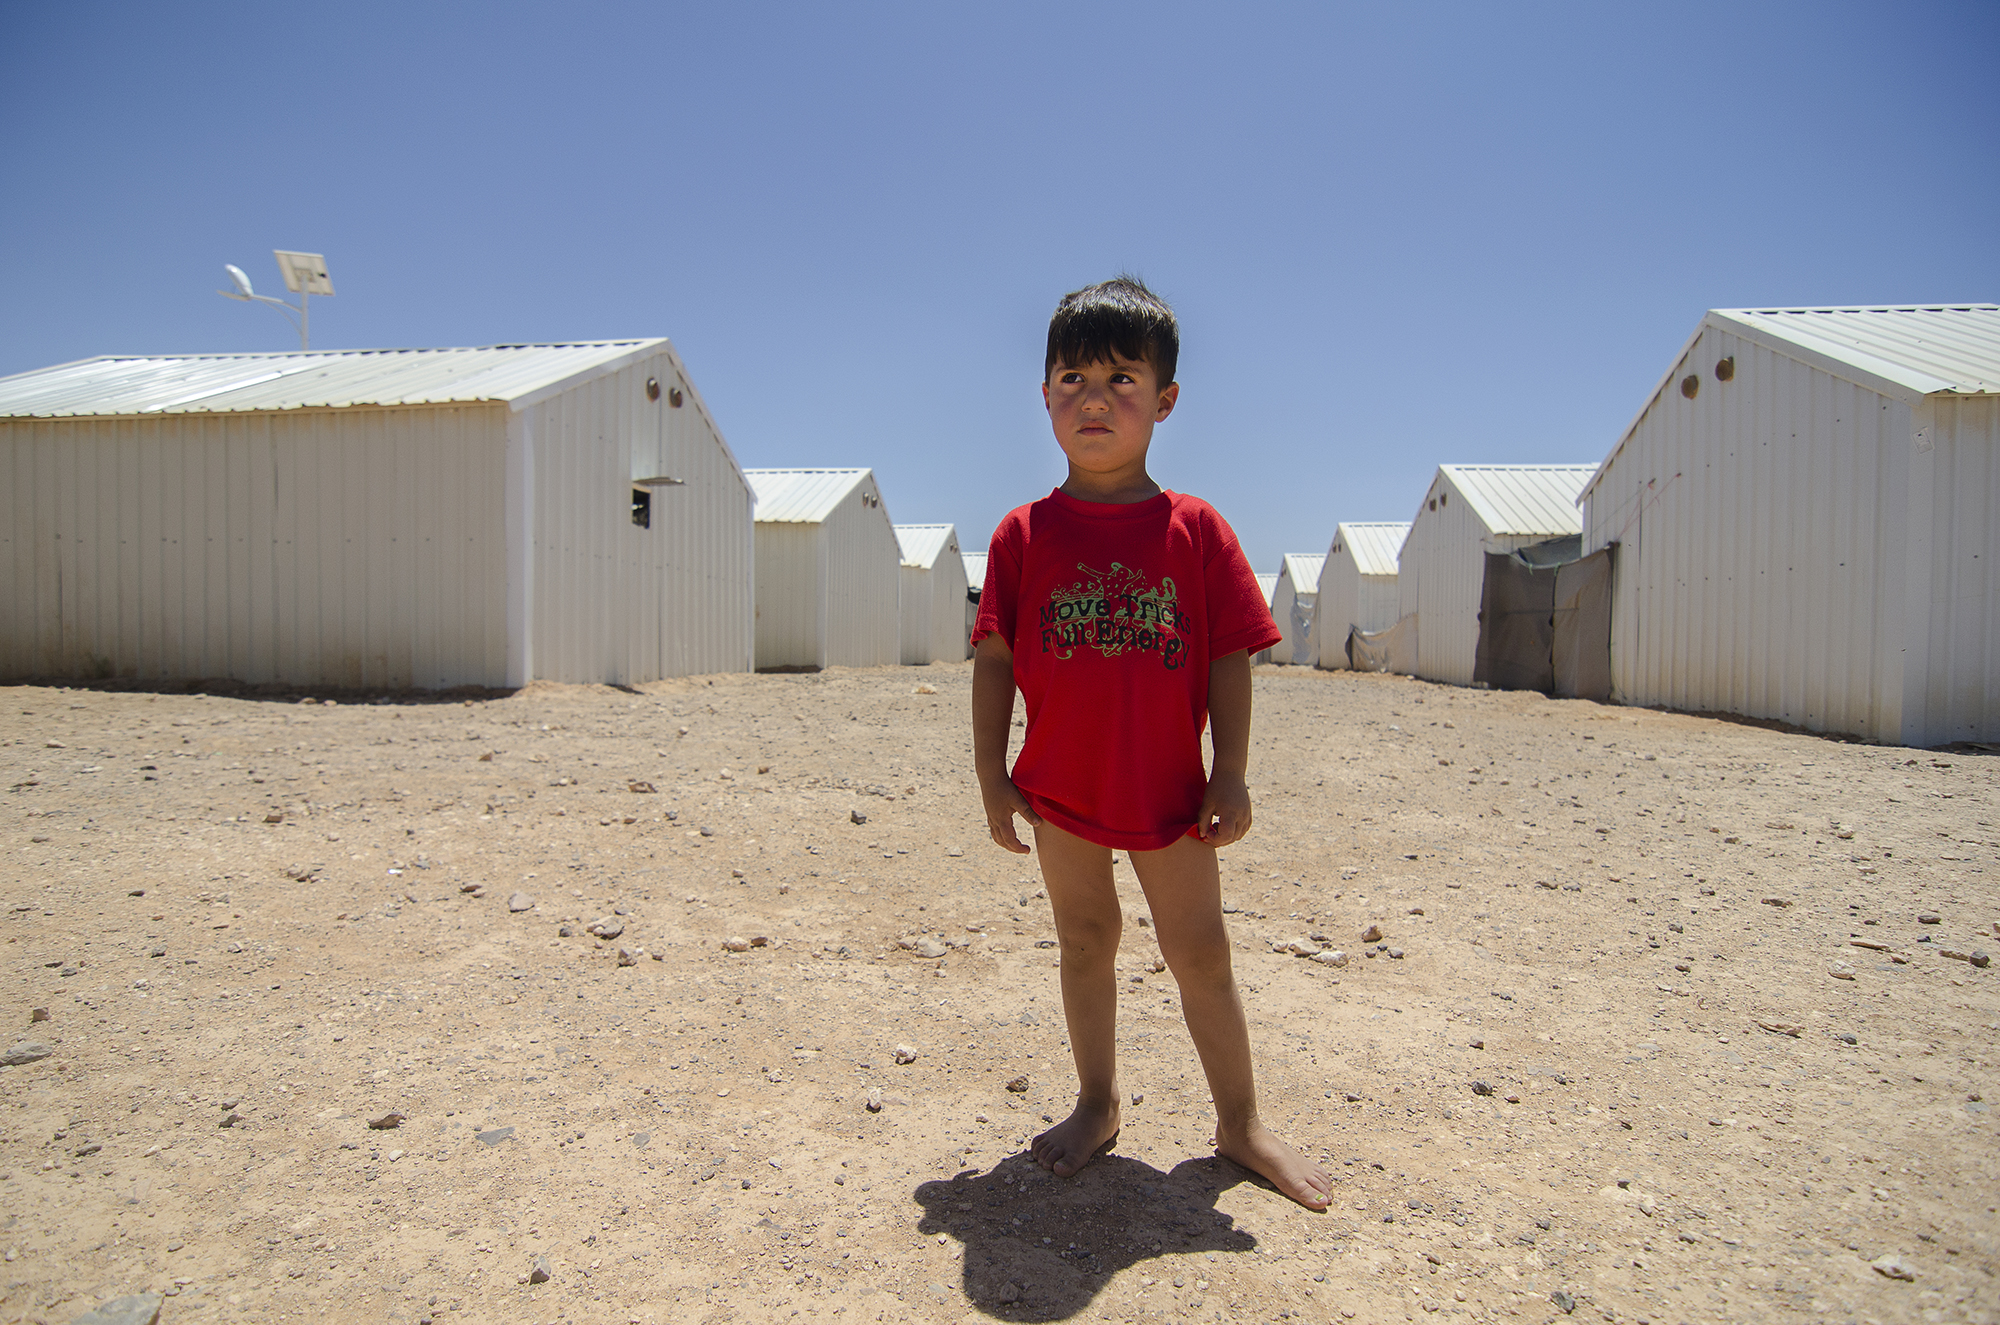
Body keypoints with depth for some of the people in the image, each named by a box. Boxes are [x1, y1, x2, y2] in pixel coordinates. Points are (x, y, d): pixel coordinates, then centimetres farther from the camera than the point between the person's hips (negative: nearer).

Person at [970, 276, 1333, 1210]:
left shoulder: (1196, 529, -5)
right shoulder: (1024, 534, -4)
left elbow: (1230, 659, -4)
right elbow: (994, 659, -1)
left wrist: (1231, 776, -6)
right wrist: (991, 775, -4)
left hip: (1170, 790, -1)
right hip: (1061, 790, 1)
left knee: (1200, 952, 10)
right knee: (1085, 942, 16)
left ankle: (1240, 1122, 30)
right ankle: (1097, 1106, 35)